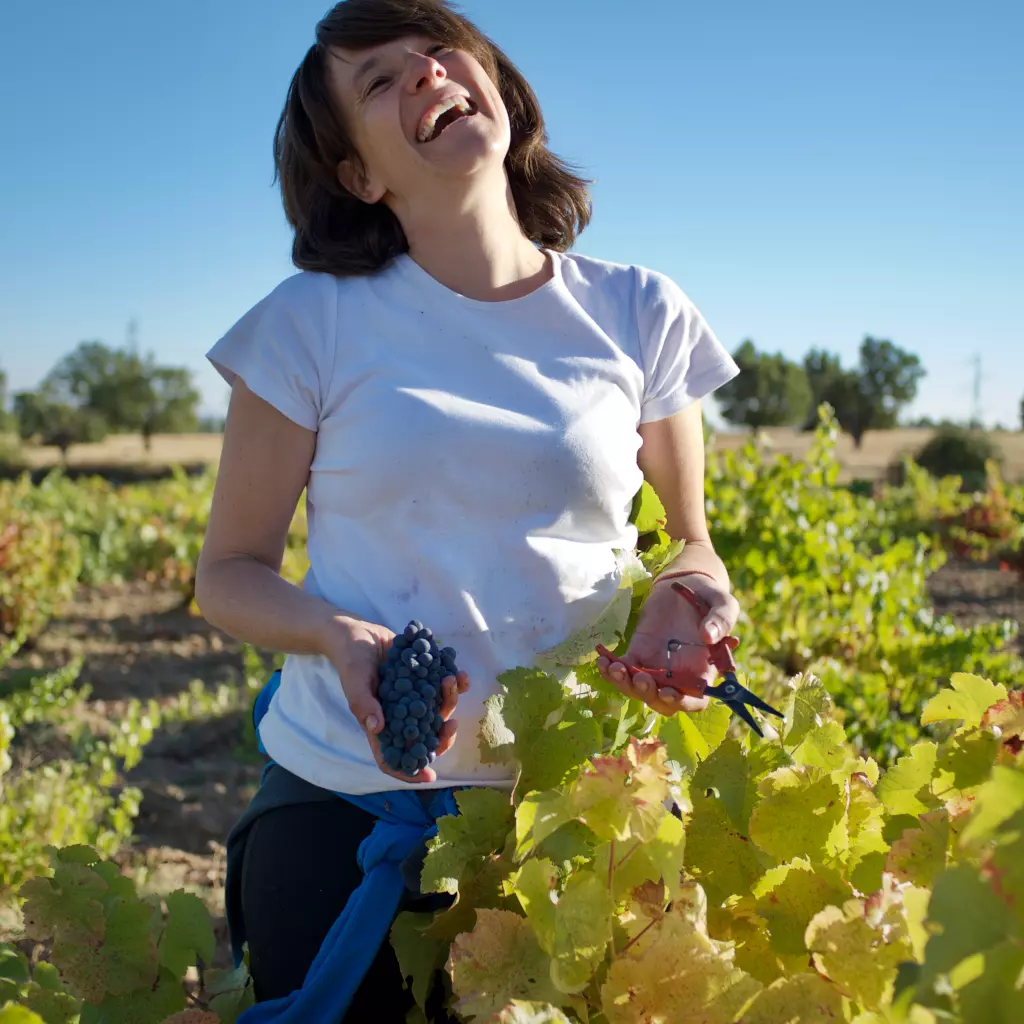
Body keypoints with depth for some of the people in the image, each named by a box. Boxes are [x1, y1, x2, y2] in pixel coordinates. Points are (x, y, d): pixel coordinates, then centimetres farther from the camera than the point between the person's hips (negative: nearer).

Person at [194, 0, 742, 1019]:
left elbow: (690, 545, 10)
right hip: (340, 797, -1)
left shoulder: (642, 316, 0)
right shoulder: (313, 325, -4)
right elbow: (227, 573, 2)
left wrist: (683, 599, -14)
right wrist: (338, 635, -19)